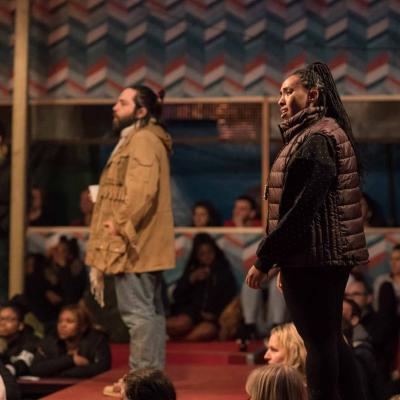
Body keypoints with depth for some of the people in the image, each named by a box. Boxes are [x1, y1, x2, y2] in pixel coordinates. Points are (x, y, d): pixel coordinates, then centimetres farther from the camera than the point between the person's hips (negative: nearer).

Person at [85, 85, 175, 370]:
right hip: (143, 243, 11)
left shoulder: (143, 139, -11)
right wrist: (120, 226, 15)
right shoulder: (135, 141, 21)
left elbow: (142, 190, -23)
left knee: (138, 310, -10)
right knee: (150, 309, 11)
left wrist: (120, 226, -18)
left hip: (133, 243, -11)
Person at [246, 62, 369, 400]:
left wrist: (264, 259, -17)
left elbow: (303, 206, -22)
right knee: (330, 338, 16)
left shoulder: (317, 138, -15)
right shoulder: (326, 133, 16)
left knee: (319, 341, -4)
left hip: (312, 258, -10)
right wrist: (278, 257, 17)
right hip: (331, 256, 10)